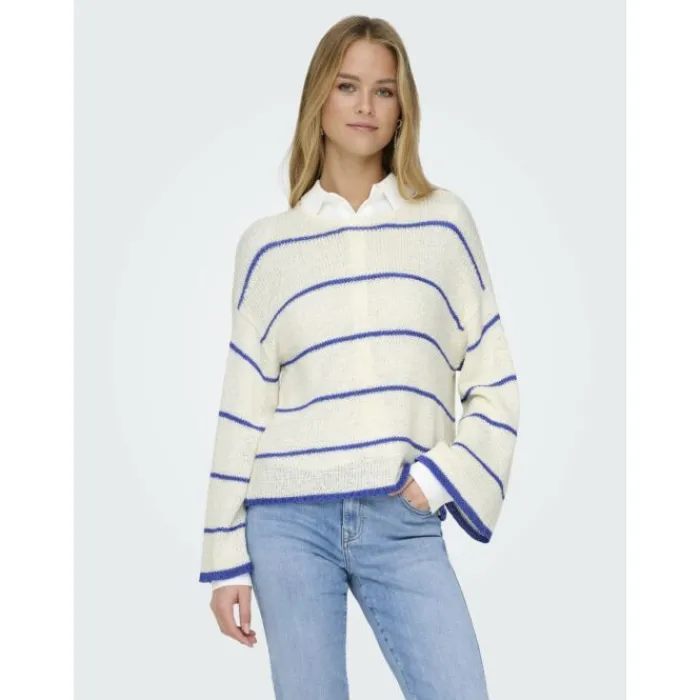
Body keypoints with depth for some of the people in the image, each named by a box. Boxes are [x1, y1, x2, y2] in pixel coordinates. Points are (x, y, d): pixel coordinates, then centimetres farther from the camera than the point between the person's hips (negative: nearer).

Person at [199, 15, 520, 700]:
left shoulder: (444, 221, 8)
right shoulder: (267, 243, 7)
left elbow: (493, 385, 9)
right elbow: (243, 410, 8)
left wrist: (442, 478, -5)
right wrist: (227, 559, 5)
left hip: (404, 526, 0)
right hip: (288, 521, 0)